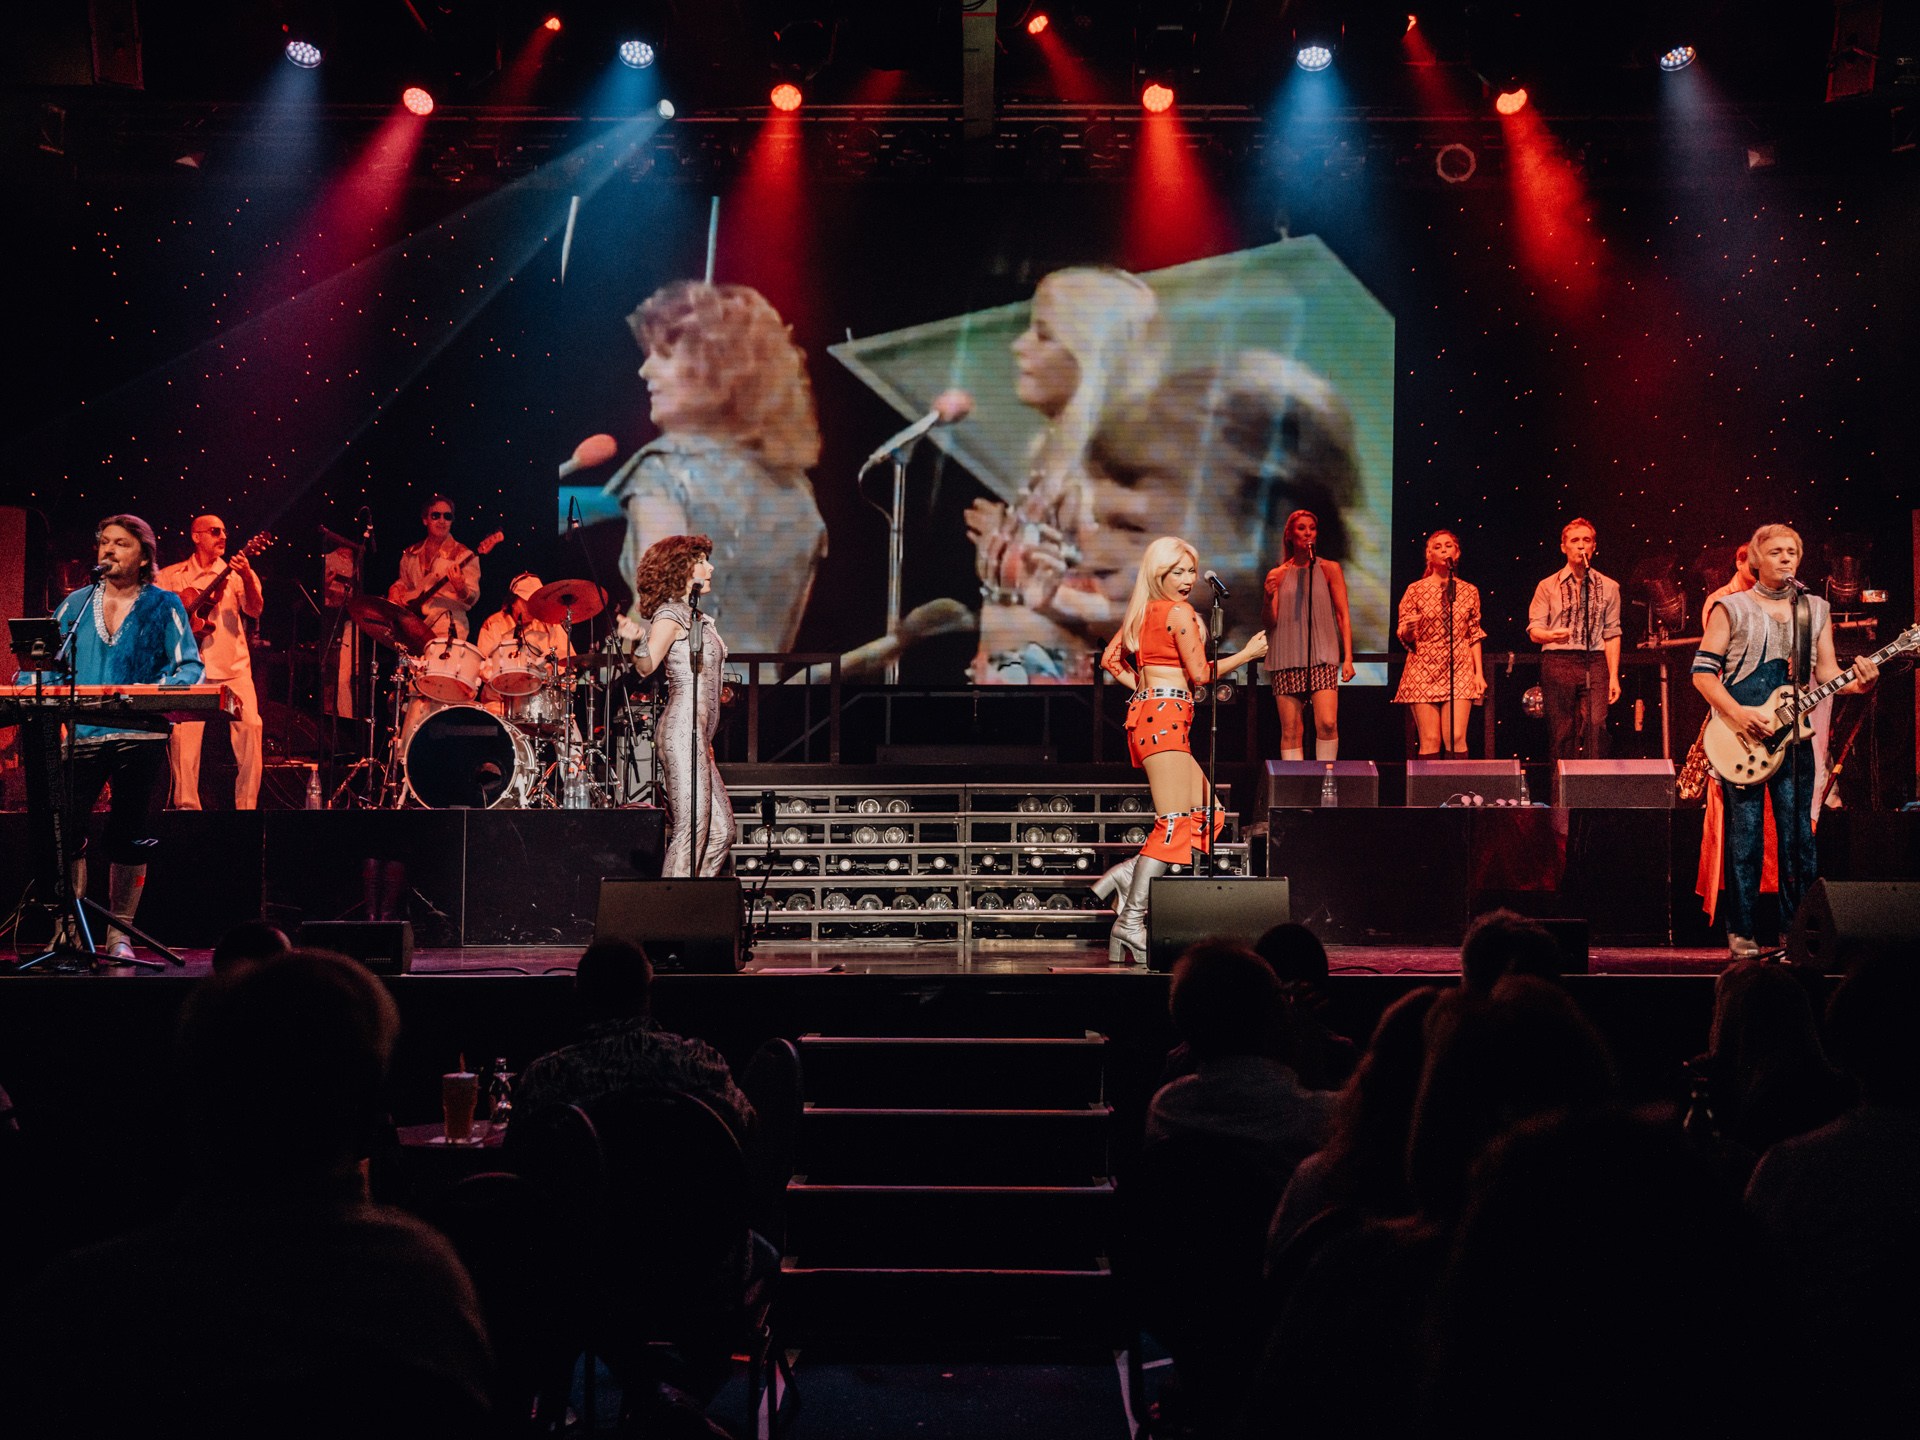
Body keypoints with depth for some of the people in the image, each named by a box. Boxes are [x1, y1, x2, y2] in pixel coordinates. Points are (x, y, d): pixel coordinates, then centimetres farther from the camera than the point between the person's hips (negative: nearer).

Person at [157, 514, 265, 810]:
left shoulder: (236, 573, 10)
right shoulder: (171, 576, 11)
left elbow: (255, 610, -5)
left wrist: (248, 579, -22)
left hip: (233, 666, 0)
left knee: (250, 726, -13)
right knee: (183, 732, -12)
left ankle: (247, 805, -6)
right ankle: (187, 805, -1)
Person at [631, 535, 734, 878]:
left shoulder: (696, 616, 21)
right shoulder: (670, 613, -7)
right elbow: (646, 665, -22)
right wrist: (637, 643, -42)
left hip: (697, 734, 10)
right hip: (682, 730, -10)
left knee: (721, 830, 9)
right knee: (692, 829, -13)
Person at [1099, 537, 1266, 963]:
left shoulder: (1142, 612, 17)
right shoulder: (1179, 612, -7)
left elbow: (1110, 659, 21)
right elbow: (1201, 674, -8)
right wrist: (1247, 654, 1)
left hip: (1145, 715, 10)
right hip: (1165, 717, -10)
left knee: (1207, 812, 12)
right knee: (1174, 823, -13)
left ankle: (1128, 880, 4)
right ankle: (1131, 921, -18)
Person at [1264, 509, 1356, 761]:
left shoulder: (1329, 569, 8)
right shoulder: (1277, 575, 11)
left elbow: (1343, 616, 6)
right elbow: (1270, 622, 8)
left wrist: (1348, 658, -4)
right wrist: (1269, 598, -12)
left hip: (1322, 657, -1)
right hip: (1287, 659, 1)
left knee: (1327, 723, -18)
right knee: (1291, 731, -2)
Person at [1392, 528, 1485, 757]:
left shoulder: (1469, 591, 9)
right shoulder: (1416, 590, 4)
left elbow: (1475, 636, 13)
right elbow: (1404, 637, 6)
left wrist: (1479, 672, 4)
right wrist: (1408, 629, -18)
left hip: (1460, 671, 1)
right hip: (1424, 671, -1)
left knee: (1456, 738, -11)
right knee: (1430, 741, -6)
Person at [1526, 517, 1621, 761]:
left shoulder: (1608, 587, 12)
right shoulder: (1548, 587, 9)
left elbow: (1612, 634, 9)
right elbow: (1534, 630, 5)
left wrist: (1614, 676, 2)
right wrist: (1551, 635, -19)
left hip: (1595, 662, 0)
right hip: (1558, 661, 0)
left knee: (1596, 724, -15)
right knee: (1562, 732, -2)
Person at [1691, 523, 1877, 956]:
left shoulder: (1815, 609, 15)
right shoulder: (1731, 608, 3)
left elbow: (1826, 673, 12)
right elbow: (1702, 672, -3)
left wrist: (1857, 683, -10)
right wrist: (1740, 715, -16)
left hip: (1793, 733, 3)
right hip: (1740, 737, -3)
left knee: (1798, 835, 2)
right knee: (1745, 835, -3)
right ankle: (1741, 933, 4)